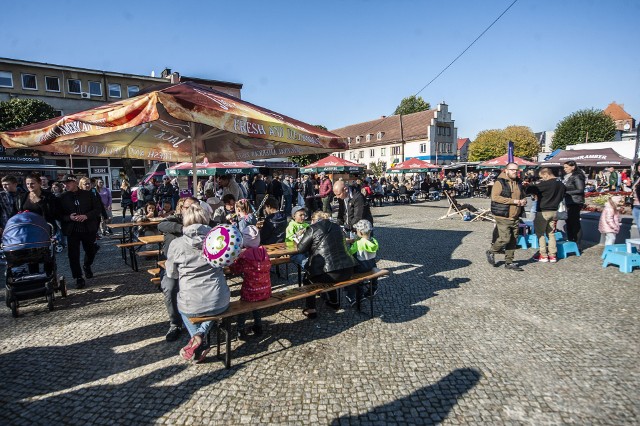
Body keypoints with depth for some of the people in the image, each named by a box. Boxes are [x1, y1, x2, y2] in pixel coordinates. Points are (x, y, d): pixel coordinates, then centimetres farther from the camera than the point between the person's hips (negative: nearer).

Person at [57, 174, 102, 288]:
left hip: (88, 229, 1)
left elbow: (98, 209, -2)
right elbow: (59, 215, 2)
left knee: (90, 251, 15)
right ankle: (79, 278, 8)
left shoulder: (88, 194, 1)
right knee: (73, 254, -2)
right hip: (72, 231, 0)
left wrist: (86, 216, -17)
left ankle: (87, 266, 44)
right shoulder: (62, 198, 2)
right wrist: (69, 217, -18)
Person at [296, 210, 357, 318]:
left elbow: (300, 249, 2)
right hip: (347, 272, 6)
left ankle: (310, 309, 21)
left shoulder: (313, 228, -3)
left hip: (330, 274, -6)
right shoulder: (337, 227, 15)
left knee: (307, 277, 23)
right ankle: (334, 302, 48)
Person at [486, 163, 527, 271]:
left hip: (515, 218, 8)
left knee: (513, 241, 10)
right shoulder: (500, 182, -9)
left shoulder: (518, 183, 16)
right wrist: (513, 201, -20)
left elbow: (523, 196, 29)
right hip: (503, 217, -8)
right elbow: (494, 197, -21)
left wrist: (523, 201, 4)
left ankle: (509, 262, 21)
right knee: (505, 238, -13)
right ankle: (491, 252, 13)